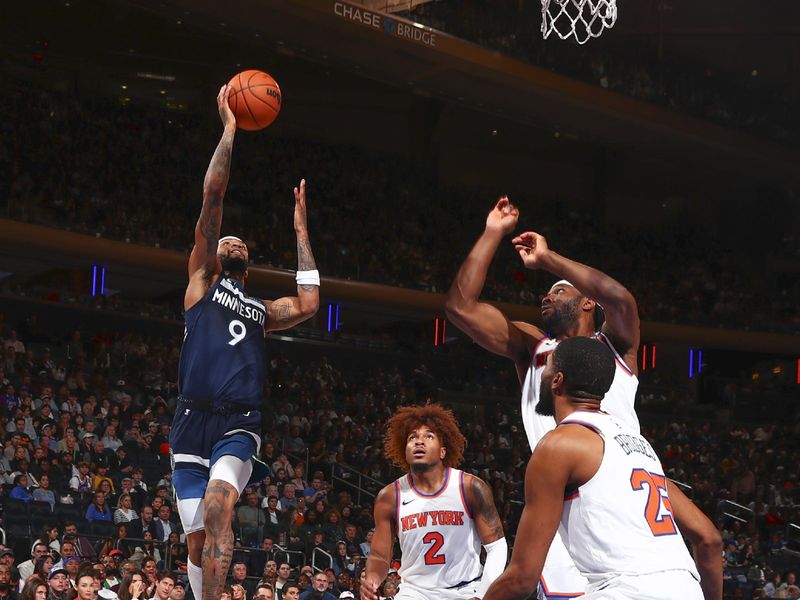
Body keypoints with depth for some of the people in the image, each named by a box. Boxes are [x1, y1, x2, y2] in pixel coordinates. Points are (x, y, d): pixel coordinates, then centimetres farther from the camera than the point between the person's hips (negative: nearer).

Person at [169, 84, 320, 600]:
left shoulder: (262, 309, 25)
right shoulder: (201, 281, 17)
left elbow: (309, 305, 6)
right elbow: (212, 200, 8)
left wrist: (301, 229, 16)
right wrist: (229, 130, 6)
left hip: (240, 425, 1)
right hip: (193, 420, -1)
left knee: (219, 505, -27)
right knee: (198, 539, -1)